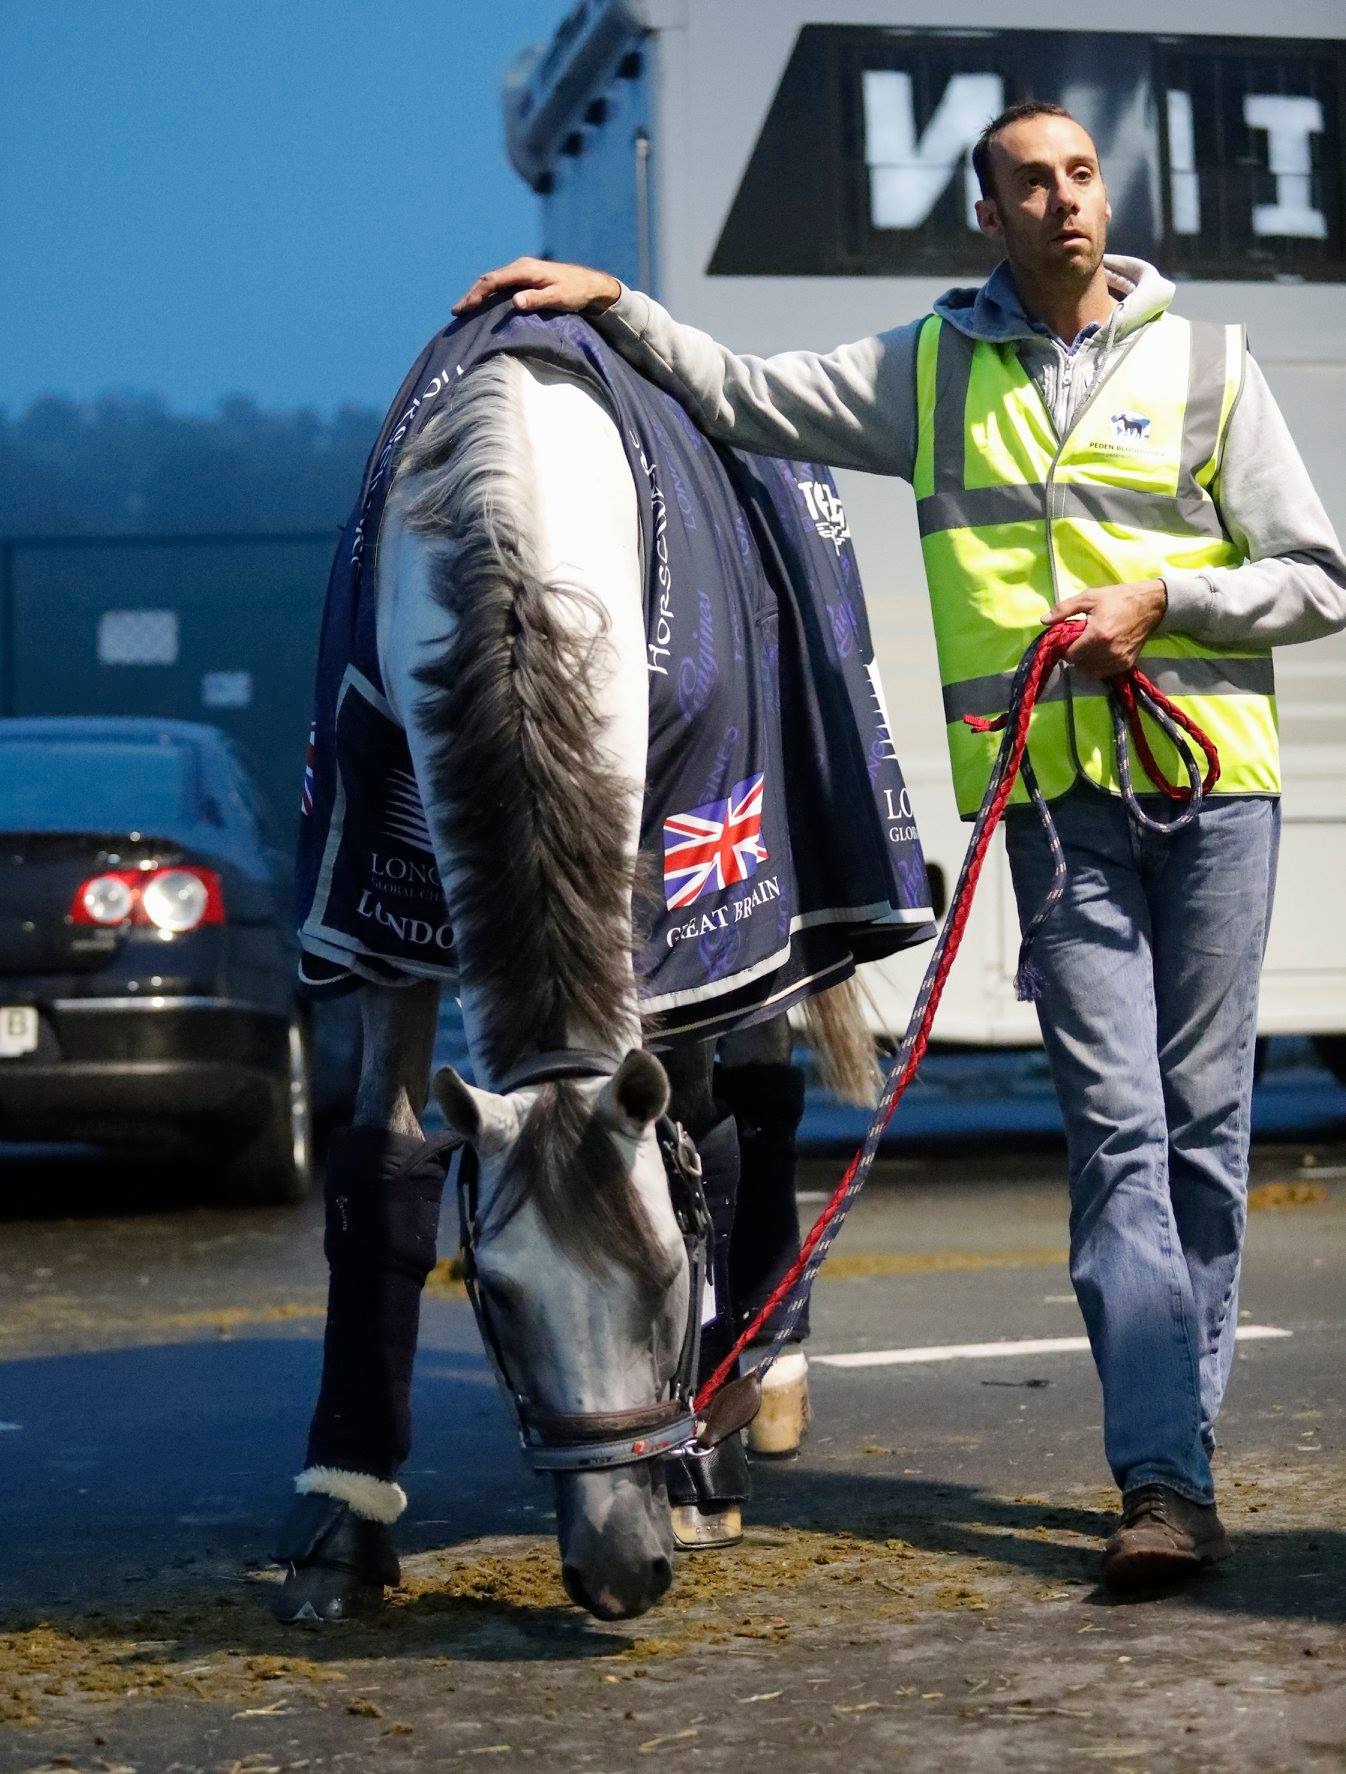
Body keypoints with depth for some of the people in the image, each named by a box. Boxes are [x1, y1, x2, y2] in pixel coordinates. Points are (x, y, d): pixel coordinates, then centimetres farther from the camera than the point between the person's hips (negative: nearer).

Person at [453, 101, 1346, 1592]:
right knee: (1115, 1124, -8)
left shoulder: (1203, 363, 9)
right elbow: (742, 399, 15)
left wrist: (1160, 597, -6)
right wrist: (616, 309, 1)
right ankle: (1165, 1480, -12)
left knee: (1203, 1122, 3)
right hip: (1053, 788, 0)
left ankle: (1175, 1442, 14)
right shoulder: (932, 369, 13)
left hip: (1213, 779, 0)